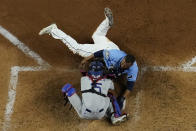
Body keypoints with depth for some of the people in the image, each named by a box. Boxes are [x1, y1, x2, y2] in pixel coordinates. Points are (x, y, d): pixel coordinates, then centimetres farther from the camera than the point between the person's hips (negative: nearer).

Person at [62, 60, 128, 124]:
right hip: (99, 115, 0)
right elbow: (112, 87, 34)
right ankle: (116, 116, 16)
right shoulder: (107, 82, 8)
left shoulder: (83, 79, 8)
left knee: (68, 86, 7)